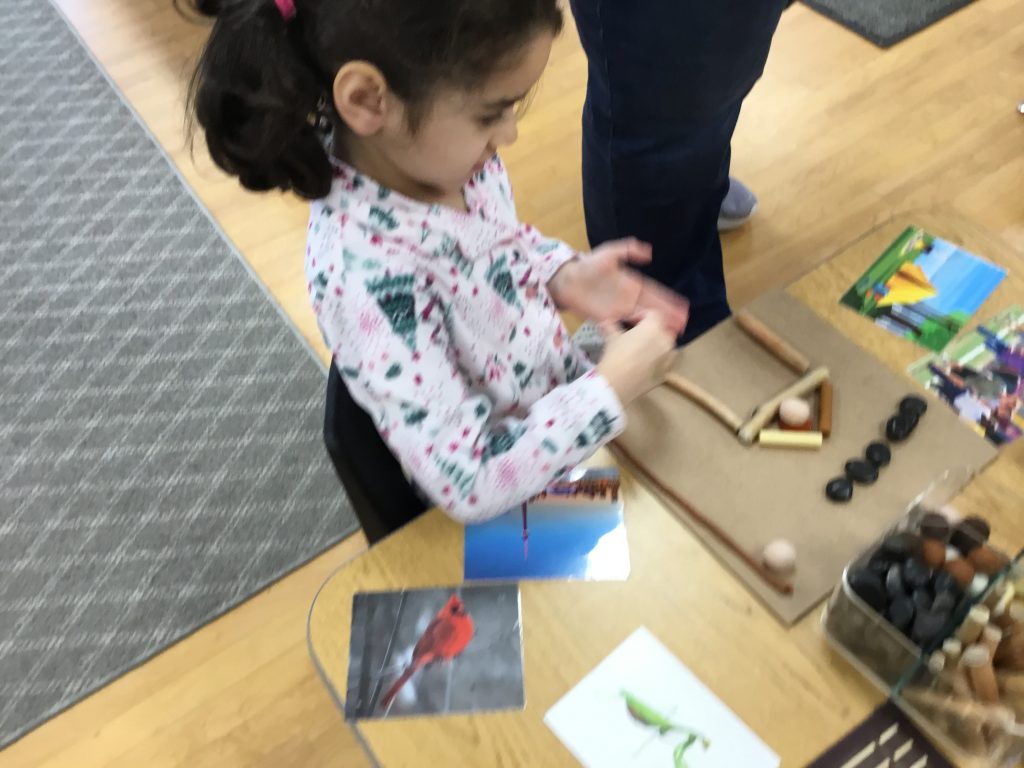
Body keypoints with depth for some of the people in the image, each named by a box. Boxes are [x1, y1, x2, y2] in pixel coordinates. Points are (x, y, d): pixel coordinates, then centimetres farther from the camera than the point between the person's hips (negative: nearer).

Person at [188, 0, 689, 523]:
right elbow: (470, 485, -33)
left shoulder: (444, 154, -16)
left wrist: (563, 275, -11)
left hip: (564, 411, 6)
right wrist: (611, 390, -26)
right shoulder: (368, 276, -38)